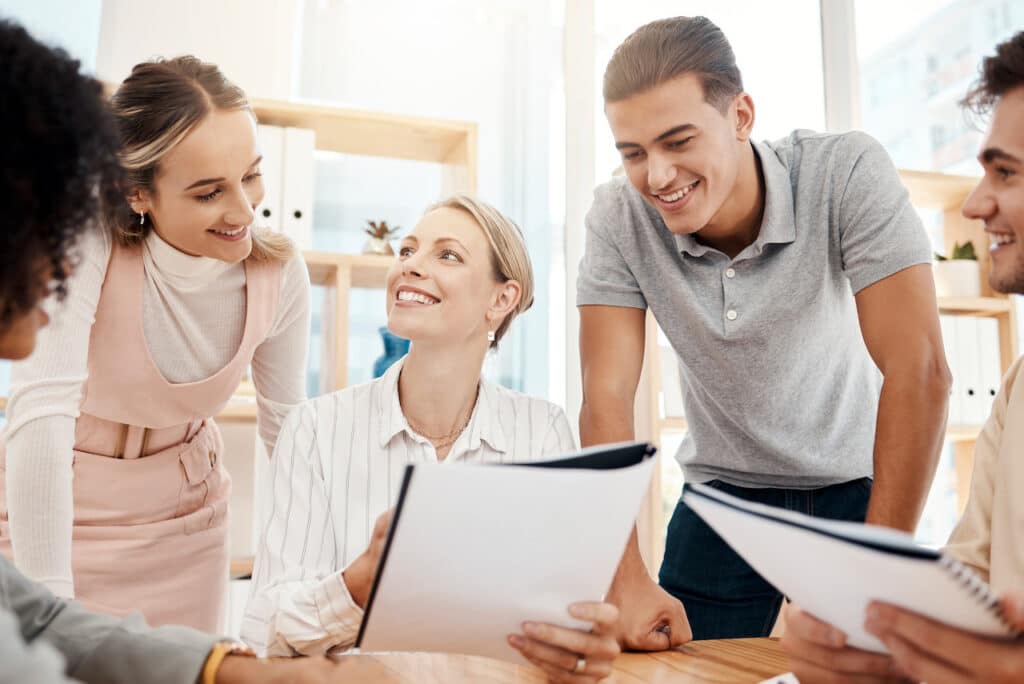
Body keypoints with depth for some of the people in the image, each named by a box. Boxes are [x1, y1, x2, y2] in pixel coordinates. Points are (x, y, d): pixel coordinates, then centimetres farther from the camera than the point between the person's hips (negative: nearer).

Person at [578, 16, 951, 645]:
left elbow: (919, 373, -26)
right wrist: (627, 581, -30)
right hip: (723, 497, 1)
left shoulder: (848, 173, -22)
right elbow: (608, 400, -20)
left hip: (856, 490, 0)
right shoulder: (619, 217, -17)